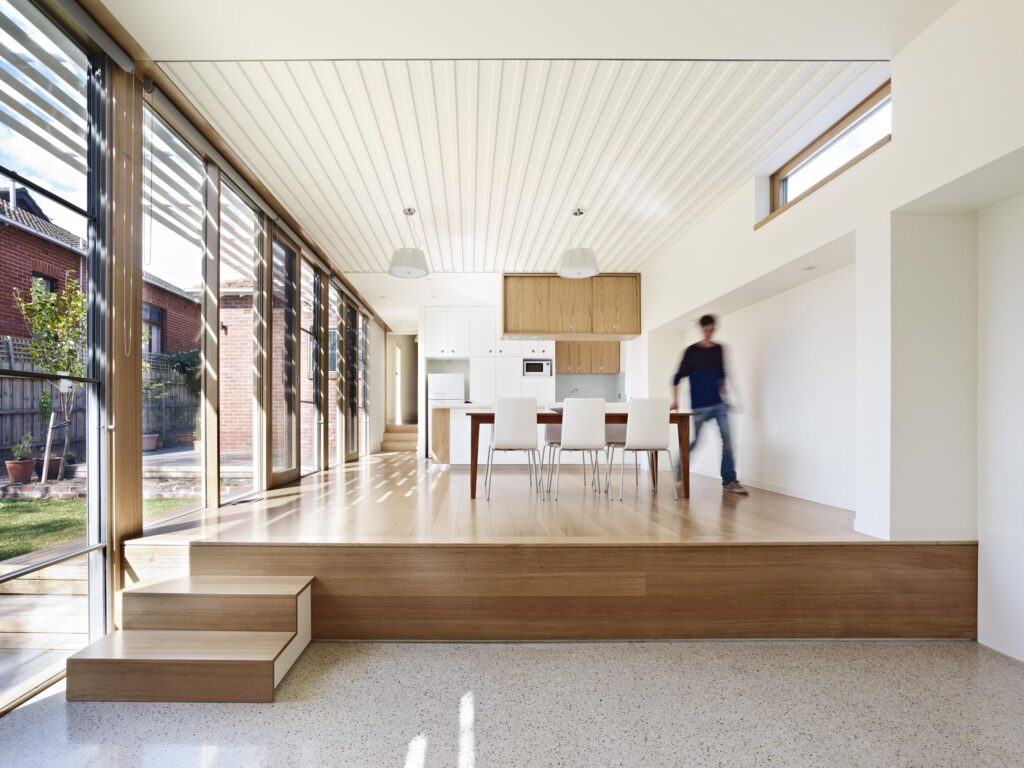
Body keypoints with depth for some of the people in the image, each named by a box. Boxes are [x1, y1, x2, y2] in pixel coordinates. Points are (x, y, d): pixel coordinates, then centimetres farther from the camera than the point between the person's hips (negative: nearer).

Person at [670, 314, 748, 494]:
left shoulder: (719, 349, 10)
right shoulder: (692, 351, -4)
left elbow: (721, 375, 19)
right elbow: (678, 377, -4)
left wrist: (725, 396, 16)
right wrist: (675, 400, -11)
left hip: (719, 404, 4)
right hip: (699, 405, -4)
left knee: (727, 440, -4)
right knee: (693, 441, 2)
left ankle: (729, 481, 2)